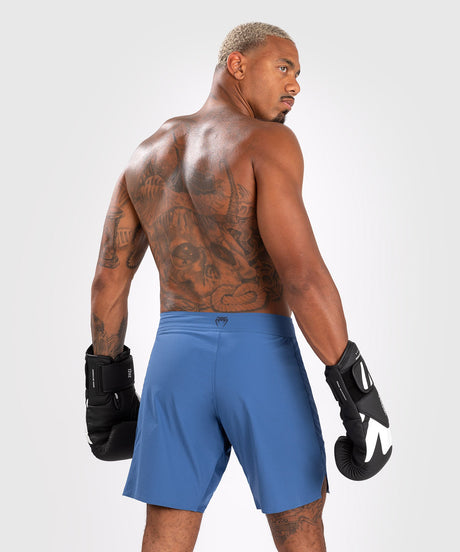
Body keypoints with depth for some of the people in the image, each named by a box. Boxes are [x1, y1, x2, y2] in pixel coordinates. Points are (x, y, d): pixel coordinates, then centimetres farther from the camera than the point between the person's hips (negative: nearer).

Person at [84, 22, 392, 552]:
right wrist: (355, 389, -17)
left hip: (177, 356, 5)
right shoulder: (268, 142, -9)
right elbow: (302, 274, -20)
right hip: (262, 360, -5)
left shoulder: (146, 155, 12)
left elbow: (107, 280, 13)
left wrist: (108, 382, 21)